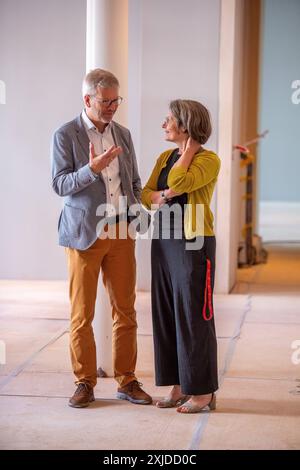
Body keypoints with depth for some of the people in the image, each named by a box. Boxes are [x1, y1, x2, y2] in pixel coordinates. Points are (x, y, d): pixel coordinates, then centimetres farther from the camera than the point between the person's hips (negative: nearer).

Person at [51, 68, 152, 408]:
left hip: (121, 233, 4)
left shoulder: (123, 134, 12)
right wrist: (92, 168, -25)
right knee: (82, 314, 2)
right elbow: (60, 184, -10)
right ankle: (85, 383, 12)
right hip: (84, 235, -4)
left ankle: (127, 380, 15)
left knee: (125, 311, 6)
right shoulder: (65, 135, -3)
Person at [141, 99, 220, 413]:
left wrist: (189, 148, -10)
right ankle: (179, 386, 17)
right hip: (164, 242, 7)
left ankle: (203, 391, 6)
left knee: (194, 316, -3)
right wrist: (161, 195, -12)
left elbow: (178, 181, -23)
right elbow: (146, 194, 9)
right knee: (166, 315, 8)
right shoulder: (165, 157, 12)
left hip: (193, 245, -7)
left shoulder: (209, 159, -9)